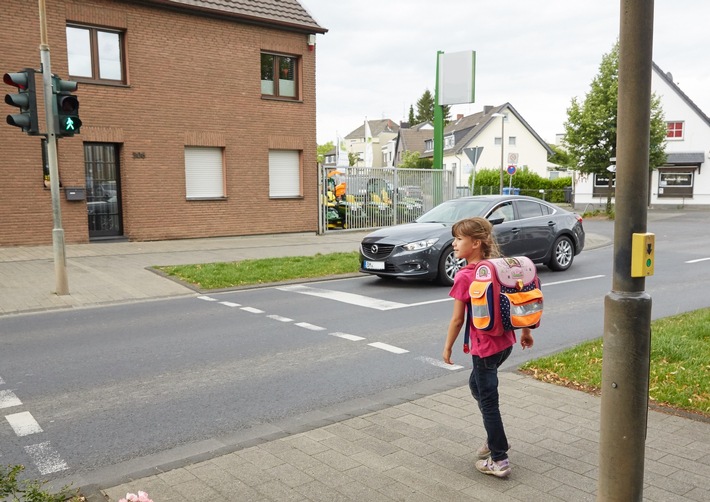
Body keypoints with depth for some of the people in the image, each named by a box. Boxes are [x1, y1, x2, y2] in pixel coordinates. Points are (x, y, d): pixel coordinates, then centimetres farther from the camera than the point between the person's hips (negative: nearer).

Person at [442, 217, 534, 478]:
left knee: (487, 399, 5)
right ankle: (495, 438, 35)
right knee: (476, 384, 26)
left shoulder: (464, 276, -18)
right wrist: (526, 332, 20)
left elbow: (458, 319, -14)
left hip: (484, 346, -7)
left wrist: (447, 347, -1)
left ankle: (499, 460, 15)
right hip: (506, 341, 8)